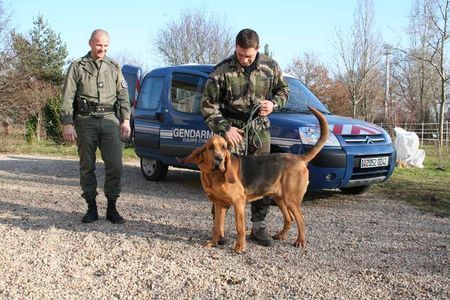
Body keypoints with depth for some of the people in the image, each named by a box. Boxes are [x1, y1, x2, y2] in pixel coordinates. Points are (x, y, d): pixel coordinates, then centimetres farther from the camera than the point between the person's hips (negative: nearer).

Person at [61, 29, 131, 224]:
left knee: (115, 166, -6)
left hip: (109, 120, 1)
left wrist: (125, 119, 0)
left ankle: (111, 208, 5)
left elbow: (123, 96, 12)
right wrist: (67, 123, -9)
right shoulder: (77, 67, 7)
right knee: (87, 167, 4)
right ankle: (91, 208, 13)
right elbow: (67, 98, 0)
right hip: (85, 120, -1)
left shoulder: (114, 68, 15)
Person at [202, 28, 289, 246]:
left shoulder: (270, 67, -1)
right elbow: (208, 104, -7)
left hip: (259, 128, 3)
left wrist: (273, 103, -7)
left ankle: (259, 226, 18)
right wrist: (224, 128, -16)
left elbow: (283, 90, 14)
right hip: (232, 128, -3)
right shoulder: (222, 70, -10)